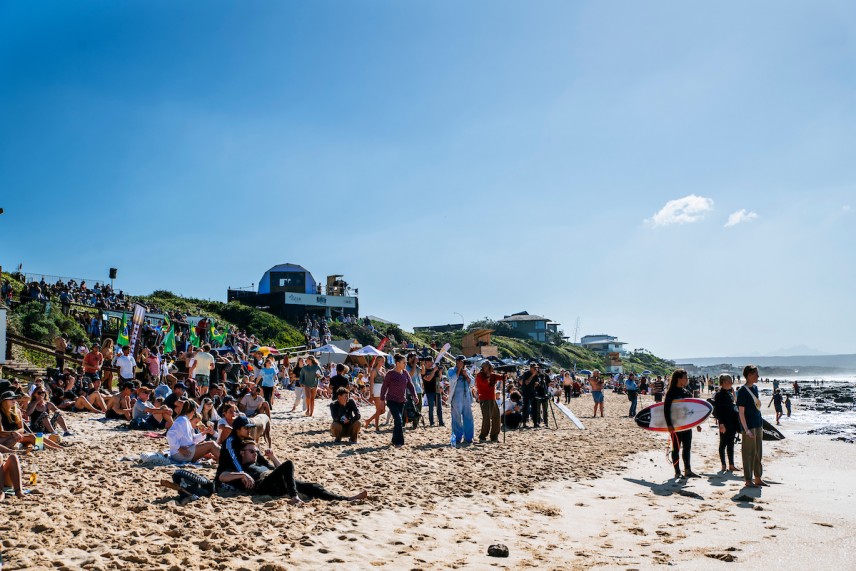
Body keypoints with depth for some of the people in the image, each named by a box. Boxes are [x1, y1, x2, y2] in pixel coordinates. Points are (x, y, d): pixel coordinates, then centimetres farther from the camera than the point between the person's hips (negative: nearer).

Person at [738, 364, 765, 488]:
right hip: (749, 426, -8)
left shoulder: (755, 388, 10)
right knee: (749, 453, -1)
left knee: (758, 452, 14)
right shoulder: (742, 391, -13)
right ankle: (748, 480, 7)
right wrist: (746, 429, -18)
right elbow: (741, 412, -14)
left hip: (758, 425, 8)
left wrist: (761, 426, 17)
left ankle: (758, 478, 24)